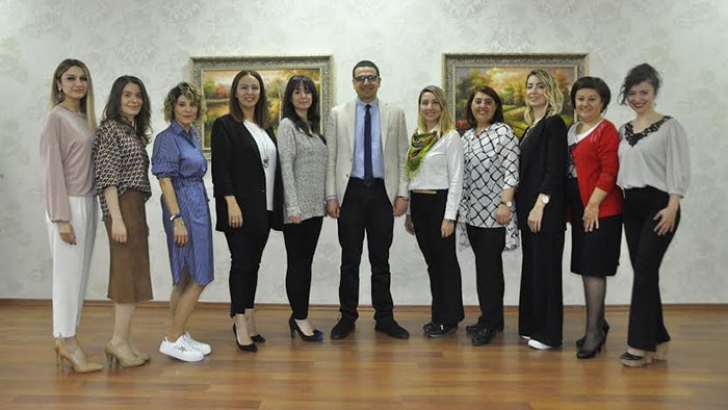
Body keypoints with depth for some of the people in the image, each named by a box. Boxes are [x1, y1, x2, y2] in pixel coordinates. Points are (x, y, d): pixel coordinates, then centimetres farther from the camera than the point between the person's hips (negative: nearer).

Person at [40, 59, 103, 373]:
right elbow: (52, 168, -12)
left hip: (87, 203, 7)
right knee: (68, 273, -3)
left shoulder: (85, 118, 15)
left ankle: (63, 338, 19)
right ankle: (68, 342, 6)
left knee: (79, 274, 9)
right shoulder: (56, 117, -7)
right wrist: (61, 217, -16)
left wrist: (88, 208, 8)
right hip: (68, 204, -7)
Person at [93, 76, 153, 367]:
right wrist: (116, 218, -20)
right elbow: (107, 178, -14)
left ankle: (122, 341, 14)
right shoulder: (111, 128, -6)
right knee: (129, 273, -8)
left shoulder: (135, 132, 19)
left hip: (135, 208, 9)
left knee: (129, 275, 9)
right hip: (122, 209, -9)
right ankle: (119, 341, -1)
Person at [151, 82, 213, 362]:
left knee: (185, 278, 13)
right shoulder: (167, 138, -11)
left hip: (197, 207, 9)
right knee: (198, 278, -6)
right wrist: (177, 220, -20)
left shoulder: (192, 135, 14)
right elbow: (165, 181, -16)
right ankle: (173, 340, 4)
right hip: (182, 209, -9)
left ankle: (178, 336, 22)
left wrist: (195, 214, 17)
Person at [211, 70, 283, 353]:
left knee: (253, 263, 10)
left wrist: (276, 207, 9)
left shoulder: (265, 127, 15)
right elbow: (220, 169, -11)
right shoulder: (225, 125, -3)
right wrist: (231, 203, -19)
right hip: (239, 207, -6)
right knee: (242, 263, -3)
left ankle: (248, 320, 20)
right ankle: (241, 323, 5)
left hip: (264, 208, 6)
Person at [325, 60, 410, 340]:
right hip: (350, 191, 0)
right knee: (349, 259, 6)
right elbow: (330, 158, 4)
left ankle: (384, 318, 18)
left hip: (382, 191, 1)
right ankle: (347, 317, 18)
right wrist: (331, 196, -3)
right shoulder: (338, 114, 6)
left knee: (381, 260, 7)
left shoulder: (395, 114, 7)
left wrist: (402, 194, -2)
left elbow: (402, 157, 6)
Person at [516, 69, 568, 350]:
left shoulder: (554, 124, -8)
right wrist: (524, 206, 13)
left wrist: (540, 205, -21)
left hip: (546, 210, -8)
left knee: (545, 268, -2)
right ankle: (533, 326, 23)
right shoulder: (532, 126, 16)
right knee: (531, 266, 13)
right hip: (527, 208, 8)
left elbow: (555, 170, -15)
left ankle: (549, 333, 8)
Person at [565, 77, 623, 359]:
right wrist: (569, 207, 13)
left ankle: (593, 332, 3)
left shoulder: (606, 130, -8)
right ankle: (599, 323, 28)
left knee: (593, 269, -6)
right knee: (586, 269, 14)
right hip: (579, 209, 8)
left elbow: (610, 171, -15)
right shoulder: (572, 131, 15)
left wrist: (593, 203, -19)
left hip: (600, 210, -8)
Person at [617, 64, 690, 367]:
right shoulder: (624, 130, 14)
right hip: (630, 206, 6)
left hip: (658, 205, -6)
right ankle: (658, 340, 17)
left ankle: (640, 345, -3)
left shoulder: (669, 126, -3)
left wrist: (672, 207, -17)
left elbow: (680, 169, -8)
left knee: (645, 271, -10)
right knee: (643, 272, 7)